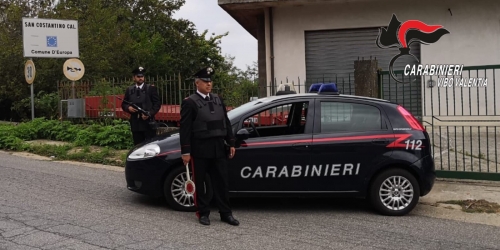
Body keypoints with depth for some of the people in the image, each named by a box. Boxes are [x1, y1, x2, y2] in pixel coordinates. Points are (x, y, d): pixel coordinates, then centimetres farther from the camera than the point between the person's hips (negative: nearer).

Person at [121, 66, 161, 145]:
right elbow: (123, 104, 15)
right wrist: (128, 108, -8)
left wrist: (149, 113, -16)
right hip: (135, 124, 3)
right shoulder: (129, 90, 12)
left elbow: (157, 104, -2)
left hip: (148, 123, -3)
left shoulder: (151, 88, 2)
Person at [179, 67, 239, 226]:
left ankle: (225, 213, 14)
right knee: (199, 183, 5)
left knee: (221, 182, 7)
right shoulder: (190, 102, -6)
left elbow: (226, 123, 16)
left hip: (218, 149, 5)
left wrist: (231, 143, 11)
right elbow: (185, 129, -10)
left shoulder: (218, 100, 13)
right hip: (200, 150, -5)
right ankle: (203, 213, 17)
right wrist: (185, 152, -14)